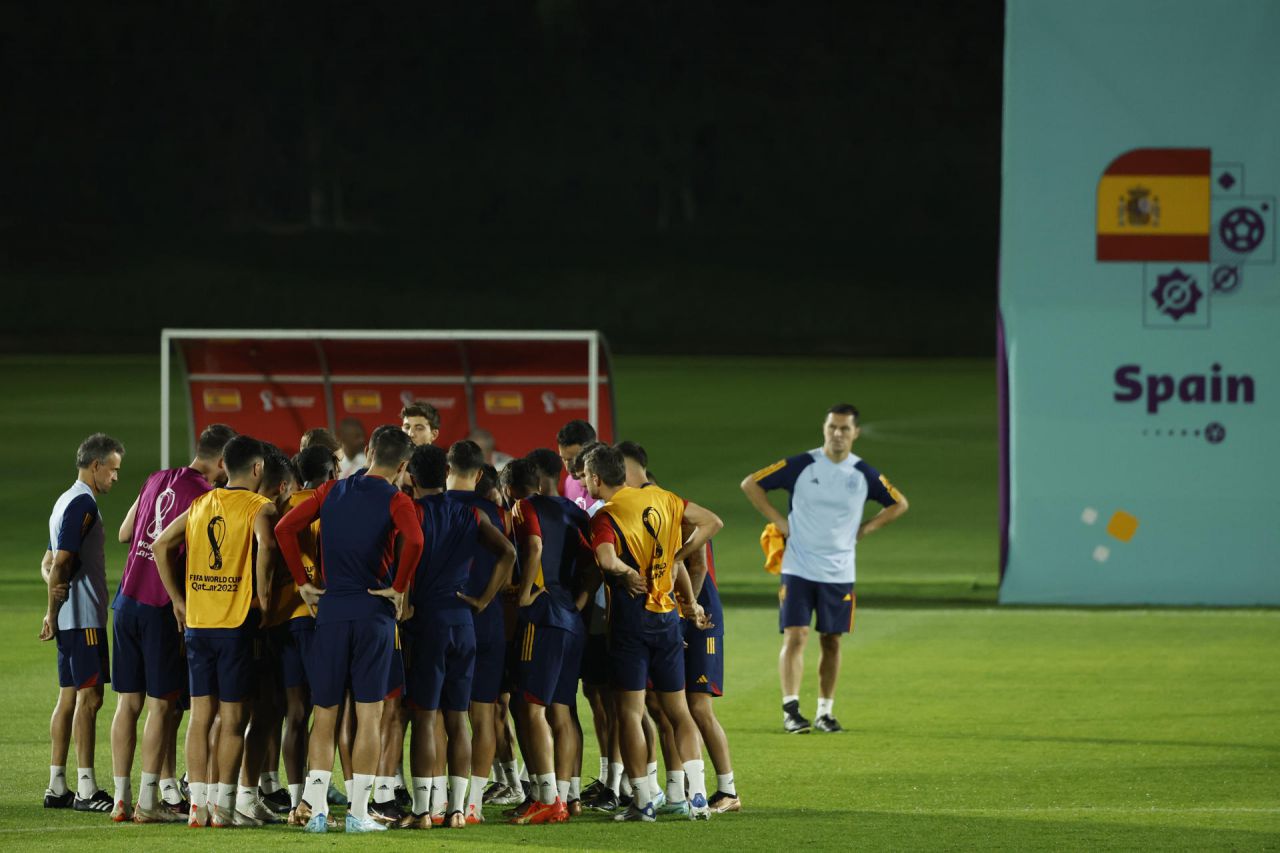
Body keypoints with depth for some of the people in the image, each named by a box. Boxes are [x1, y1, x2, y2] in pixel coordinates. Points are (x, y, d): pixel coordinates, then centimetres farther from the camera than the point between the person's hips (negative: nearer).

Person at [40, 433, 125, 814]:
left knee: (69, 697, 10)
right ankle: (86, 789, -11)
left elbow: (49, 562, 20)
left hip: (70, 619, 10)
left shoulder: (67, 501, 18)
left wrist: (54, 611, 6)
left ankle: (57, 787, 12)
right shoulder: (83, 503, -13)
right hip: (84, 617, -10)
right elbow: (60, 562, -19)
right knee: (88, 697, -9)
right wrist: (53, 613, -11)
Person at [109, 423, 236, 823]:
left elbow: (124, 533, 23)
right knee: (162, 705, 1)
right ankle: (148, 801, 0)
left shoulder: (157, 480, 11)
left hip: (128, 599, 6)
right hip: (163, 608, -6)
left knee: (127, 702, 9)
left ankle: (121, 797, 9)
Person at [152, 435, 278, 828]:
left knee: (200, 714, 8)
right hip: (238, 620, -5)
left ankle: (197, 803, 5)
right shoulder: (258, 507, -6)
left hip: (196, 621, 5)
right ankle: (223, 806, 2)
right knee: (233, 717, 2)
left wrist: (178, 599, 15)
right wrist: (263, 593, -13)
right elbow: (266, 544, -26)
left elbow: (162, 545, 12)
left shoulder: (200, 505, 11)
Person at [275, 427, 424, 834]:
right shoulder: (396, 501, -5)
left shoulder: (332, 491, 8)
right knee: (369, 714, 2)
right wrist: (399, 588, -10)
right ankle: (358, 812, -1)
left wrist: (302, 582, 6)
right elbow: (413, 542, -24)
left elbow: (284, 528, 1)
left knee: (324, 714, 9)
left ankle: (315, 808, 4)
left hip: (330, 610, 3)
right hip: (374, 613, -3)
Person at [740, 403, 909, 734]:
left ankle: (825, 712, 17)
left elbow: (898, 504, 17)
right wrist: (779, 521, -4)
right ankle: (791, 709, -15)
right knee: (795, 636, -12)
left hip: (839, 572, 2)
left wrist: (864, 529, 6)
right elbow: (750, 484, 1)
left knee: (832, 641, 7)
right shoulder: (801, 466, -6)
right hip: (798, 568, -2)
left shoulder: (864, 475, 1)